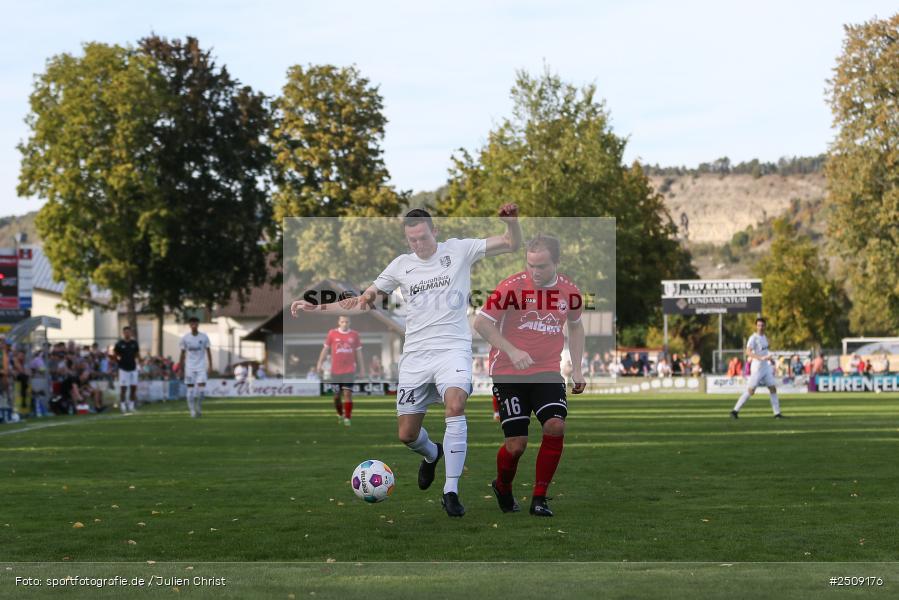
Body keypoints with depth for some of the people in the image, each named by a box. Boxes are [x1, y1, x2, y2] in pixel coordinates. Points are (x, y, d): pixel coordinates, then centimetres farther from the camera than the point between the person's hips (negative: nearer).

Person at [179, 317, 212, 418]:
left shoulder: (204, 337, 0)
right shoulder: (185, 338, 1)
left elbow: (208, 351, 4)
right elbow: (183, 353, 7)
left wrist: (210, 365, -1)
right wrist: (181, 367, 7)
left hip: (201, 367, -1)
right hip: (189, 367, 1)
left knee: (201, 388, -10)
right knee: (190, 389, -1)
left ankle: (199, 408, 9)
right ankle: (192, 410, 6)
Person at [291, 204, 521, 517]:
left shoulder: (459, 250, 2)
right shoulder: (401, 265, 10)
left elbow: (512, 244, 0)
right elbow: (363, 302, 17)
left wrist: (511, 221, -22)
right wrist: (316, 307, 9)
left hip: (452, 348, -4)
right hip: (415, 354, 4)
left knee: (455, 405, -31)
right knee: (407, 433, 3)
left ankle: (451, 492, -25)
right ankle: (431, 454, 42)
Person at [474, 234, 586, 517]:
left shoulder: (570, 291, 0)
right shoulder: (513, 287, -14)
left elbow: (575, 326, 19)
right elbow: (481, 322, -13)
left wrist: (577, 369, 12)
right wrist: (512, 351, -24)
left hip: (547, 372, 3)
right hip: (509, 373, -3)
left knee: (556, 426, -19)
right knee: (517, 444, -7)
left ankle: (539, 498, -4)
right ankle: (502, 488, 27)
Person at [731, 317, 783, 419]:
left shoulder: (764, 337, 13)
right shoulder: (753, 338, -13)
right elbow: (748, 352, -26)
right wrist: (761, 358, -36)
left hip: (766, 367, 8)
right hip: (757, 367, -8)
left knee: (773, 388, 4)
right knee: (751, 390, -9)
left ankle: (777, 413, 7)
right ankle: (735, 410, -2)